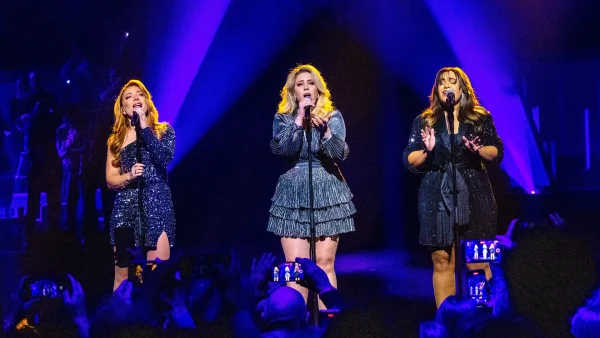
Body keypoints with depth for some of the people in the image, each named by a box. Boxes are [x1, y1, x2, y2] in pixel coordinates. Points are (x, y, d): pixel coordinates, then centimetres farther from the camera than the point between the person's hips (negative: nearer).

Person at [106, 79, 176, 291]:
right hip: (125, 209, 2)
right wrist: (129, 176, -11)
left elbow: (165, 158, -11)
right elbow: (110, 180, 9)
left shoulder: (163, 131, 9)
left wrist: (145, 128, -8)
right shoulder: (116, 139, 13)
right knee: (122, 276, 0)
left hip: (156, 206, -2)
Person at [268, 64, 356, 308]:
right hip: (293, 194, 0)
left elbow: (341, 153, -8)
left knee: (324, 264, -1)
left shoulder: (333, 117, 6)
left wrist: (324, 130, -24)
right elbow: (281, 150, -11)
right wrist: (299, 120, -15)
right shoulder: (283, 118, 7)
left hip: (327, 192, 0)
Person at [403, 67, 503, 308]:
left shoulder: (481, 118, 8)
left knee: (478, 263, -5)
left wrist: (479, 150, -17)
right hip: (437, 198, 1)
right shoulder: (424, 122, 9)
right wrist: (427, 151, -15)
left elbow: (497, 153, 3)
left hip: (473, 196, -1)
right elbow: (408, 160, 4)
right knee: (442, 262, 0)